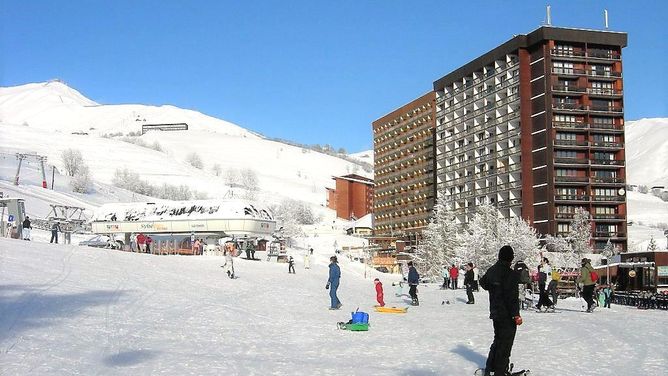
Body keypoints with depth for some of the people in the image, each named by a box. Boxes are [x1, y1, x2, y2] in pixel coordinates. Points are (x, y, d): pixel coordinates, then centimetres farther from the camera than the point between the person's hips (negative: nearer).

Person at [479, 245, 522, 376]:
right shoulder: (511, 274, -21)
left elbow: (483, 282, 24)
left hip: (495, 313, 8)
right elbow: (512, 297, -24)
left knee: (498, 341, 21)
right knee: (505, 344, 1)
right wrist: (516, 315, -19)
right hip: (507, 315, -8)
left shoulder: (492, 270, 4)